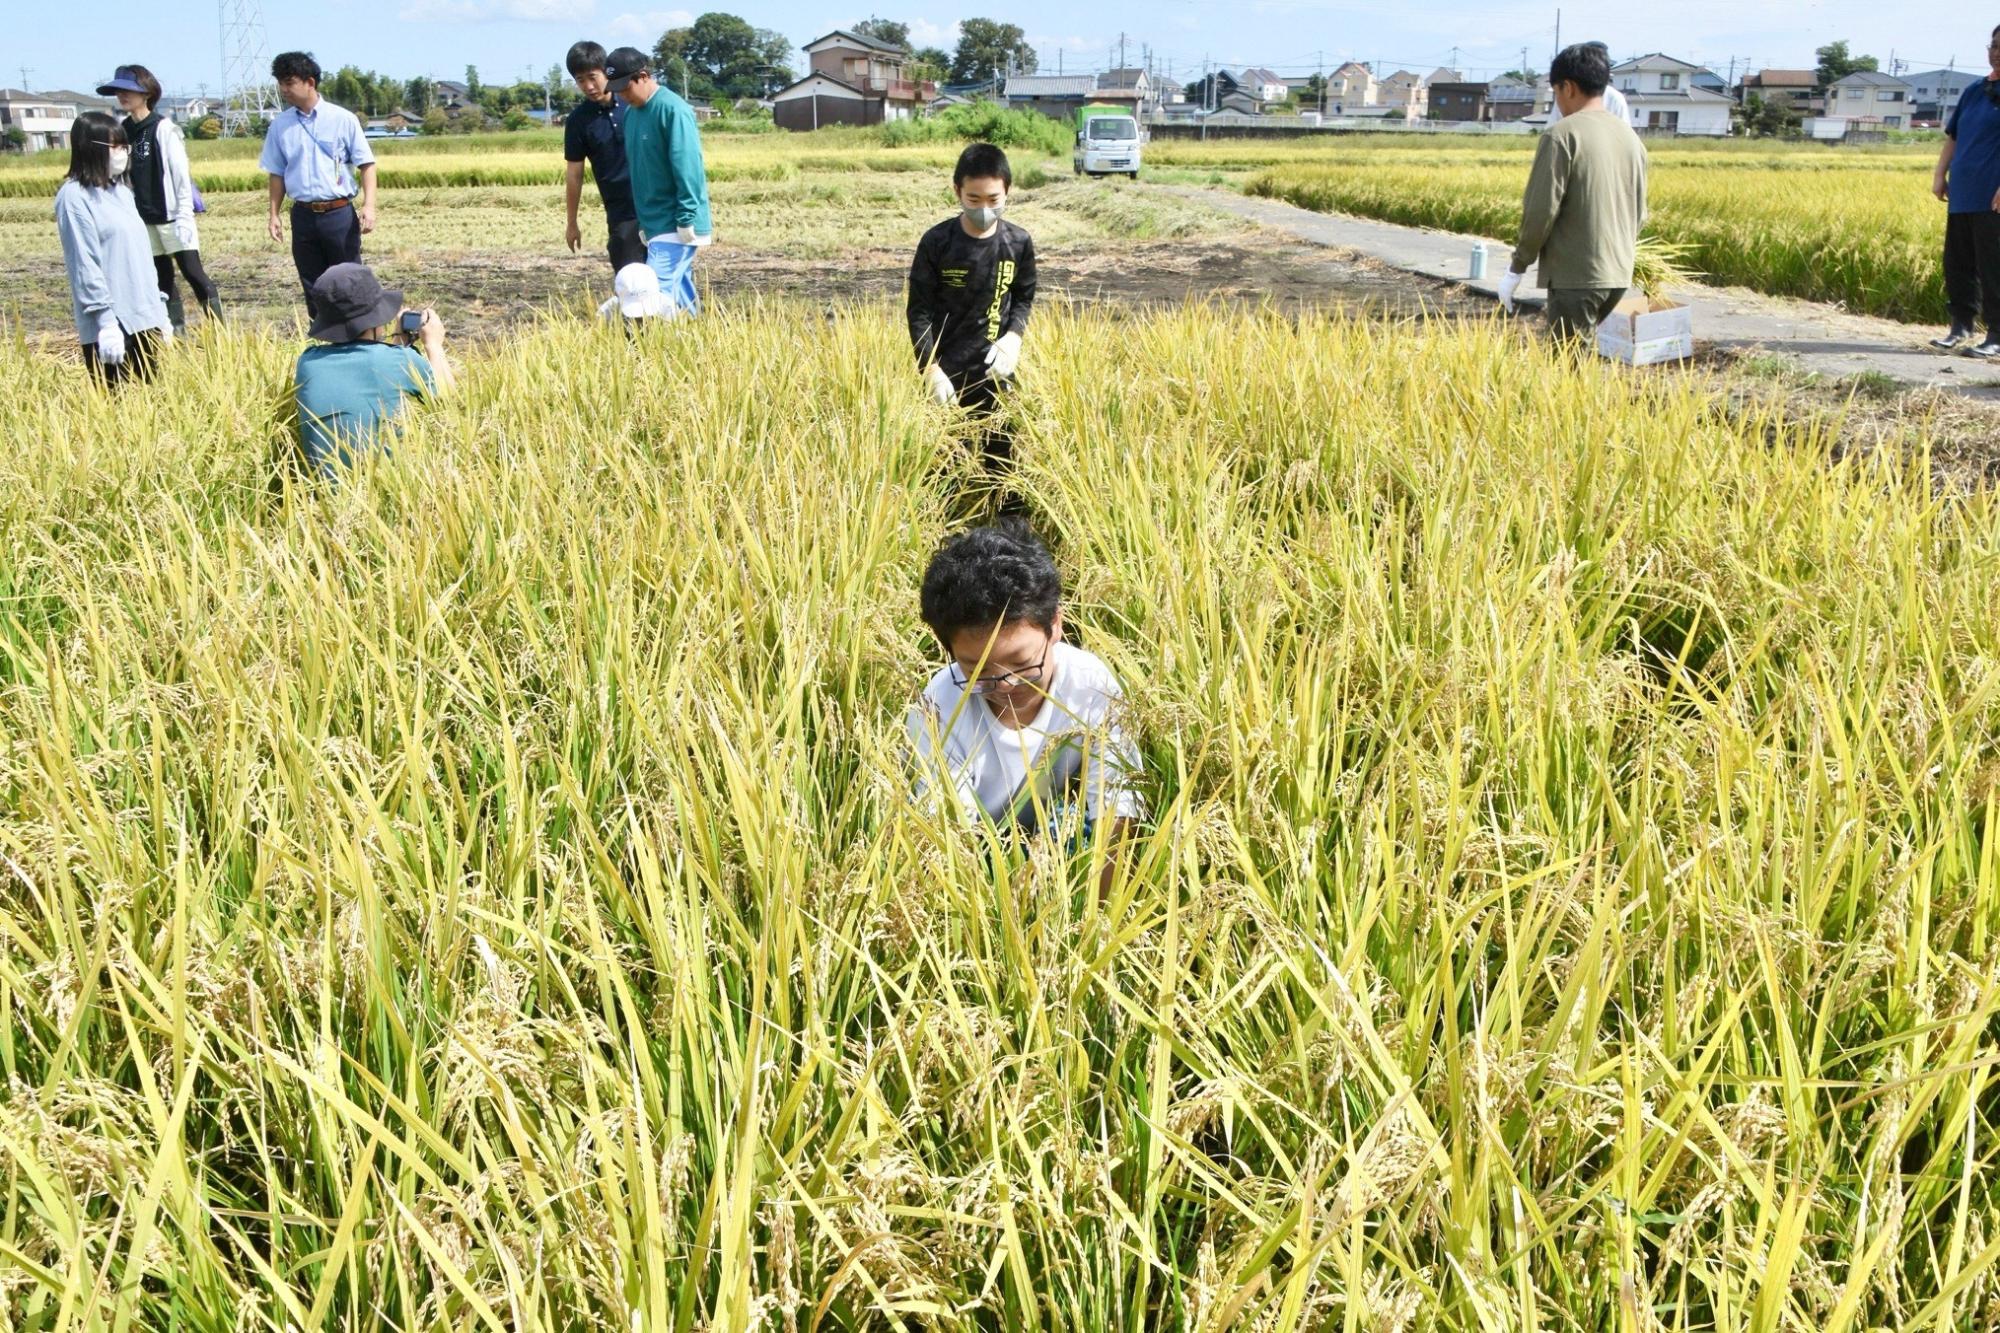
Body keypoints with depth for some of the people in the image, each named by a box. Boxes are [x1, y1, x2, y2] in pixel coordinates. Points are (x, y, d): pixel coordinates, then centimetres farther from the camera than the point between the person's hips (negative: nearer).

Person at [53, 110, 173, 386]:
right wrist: (105, 320, -19)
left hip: (144, 319, 7)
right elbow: (84, 264, -14)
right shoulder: (75, 196, -9)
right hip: (109, 323, -7)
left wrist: (160, 309, 16)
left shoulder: (122, 192, 14)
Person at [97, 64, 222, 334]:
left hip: (171, 216, -6)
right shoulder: (123, 131, 7)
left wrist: (184, 216, -14)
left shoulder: (164, 129, -8)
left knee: (193, 272, -7)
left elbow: (181, 172, -10)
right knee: (162, 278, 10)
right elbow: (123, 176, 11)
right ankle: (176, 331, 16)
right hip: (144, 220, 6)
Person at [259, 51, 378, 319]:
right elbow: (277, 173, 12)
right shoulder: (280, 125, 6)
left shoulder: (342, 119, -4)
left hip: (339, 214, -3)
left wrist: (369, 205, -14)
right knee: (313, 288, 10)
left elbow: (366, 164, -3)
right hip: (303, 215, 3)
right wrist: (274, 214, 6)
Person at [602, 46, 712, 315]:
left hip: (675, 226, -8)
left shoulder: (673, 110, -14)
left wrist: (688, 222, -20)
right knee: (679, 292, 12)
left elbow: (688, 169, -18)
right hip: (653, 223, 8)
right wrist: (643, 221, 18)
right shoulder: (631, 112, 13)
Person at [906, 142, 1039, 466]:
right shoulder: (936, 242, -11)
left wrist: (1013, 337, -11)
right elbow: (919, 311, -7)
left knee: (1001, 457, 10)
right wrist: (931, 370, -15)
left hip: (996, 372, 2)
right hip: (946, 372, -2)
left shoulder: (1019, 243, -4)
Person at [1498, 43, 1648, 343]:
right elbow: (1640, 214, 17)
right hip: (1619, 274, 7)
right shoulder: (1631, 138, 12)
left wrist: (1517, 268, -3)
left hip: (1575, 276, -7)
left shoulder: (1563, 135, -9)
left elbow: (1540, 210, -12)